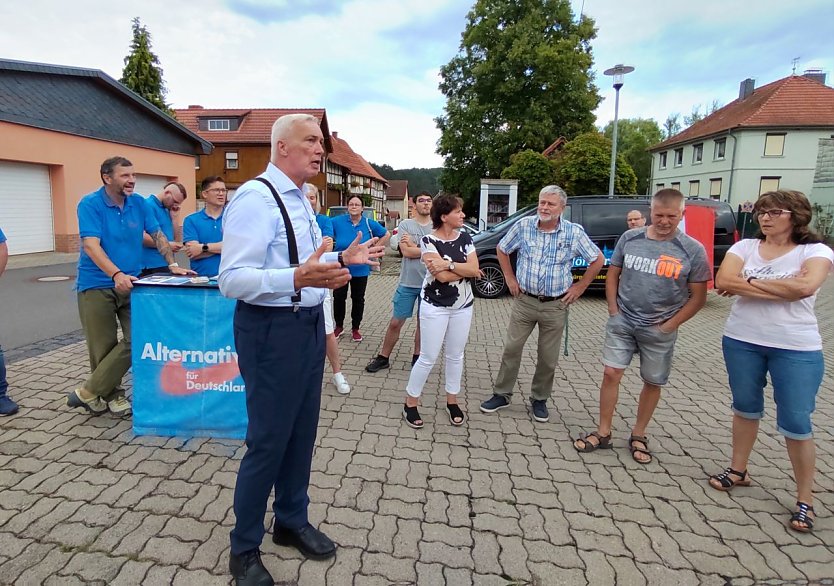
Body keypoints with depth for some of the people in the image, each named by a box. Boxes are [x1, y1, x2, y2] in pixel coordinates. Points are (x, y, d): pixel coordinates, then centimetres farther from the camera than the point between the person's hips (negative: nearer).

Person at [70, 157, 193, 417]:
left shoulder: (139, 203, 5)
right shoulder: (90, 204, -9)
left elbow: (158, 235, 11)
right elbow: (91, 245, -19)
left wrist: (172, 264, -3)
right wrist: (116, 275, -32)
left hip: (131, 284, 4)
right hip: (96, 285, -4)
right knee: (103, 348, 3)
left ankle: (89, 393, 8)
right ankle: (111, 396, 23)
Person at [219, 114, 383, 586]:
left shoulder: (300, 200, 14)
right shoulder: (255, 198, -17)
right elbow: (233, 279, -24)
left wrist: (343, 258, 11)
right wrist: (297, 278, -37)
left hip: (309, 323, 9)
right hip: (272, 330, -9)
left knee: (303, 430, 19)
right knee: (269, 439, 4)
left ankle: (292, 521, 41)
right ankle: (245, 548, 28)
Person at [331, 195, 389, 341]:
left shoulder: (369, 224, -4)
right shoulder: (337, 221, -8)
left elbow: (386, 235, 9)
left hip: (360, 269, 1)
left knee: (358, 299, 10)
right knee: (338, 297, 7)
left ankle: (355, 328, 25)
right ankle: (339, 326, 26)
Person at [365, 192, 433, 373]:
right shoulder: (405, 225, -3)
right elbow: (406, 252, -14)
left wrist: (414, 246, -10)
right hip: (407, 283, -1)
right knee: (395, 322, 5)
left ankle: (417, 356, 30)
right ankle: (383, 358, 18)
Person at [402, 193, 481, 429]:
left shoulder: (465, 238, 2)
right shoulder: (428, 240, -13)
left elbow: (475, 269, -9)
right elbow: (442, 276, -22)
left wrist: (448, 263, -20)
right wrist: (465, 270, -10)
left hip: (463, 306, 5)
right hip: (435, 307, -5)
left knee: (456, 355, 14)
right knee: (428, 358, 1)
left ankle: (452, 401, 31)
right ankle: (410, 404, 16)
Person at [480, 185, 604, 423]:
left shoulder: (574, 232, -7)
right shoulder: (523, 226, -5)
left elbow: (598, 260, 3)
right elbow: (502, 250, 10)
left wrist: (580, 287, 0)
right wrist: (510, 279, 5)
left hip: (556, 305, -1)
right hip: (524, 301, 1)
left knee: (548, 357, 9)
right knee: (511, 348, 6)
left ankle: (539, 399, 28)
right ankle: (501, 394, 22)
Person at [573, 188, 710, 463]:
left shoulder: (693, 250, -7)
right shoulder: (629, 239, -1)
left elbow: (698, 297, -3)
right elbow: (612, 275, 8)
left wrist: (670, 325, -8)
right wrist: (613, 310, 0)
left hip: (659, 330, -1)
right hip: (622, 322, 1)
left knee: (653, 383, 10)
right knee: (611, 373, -1)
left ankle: (638, 437, 28)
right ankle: (603, 432, 14)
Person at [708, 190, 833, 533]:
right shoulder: (745, 247, 2)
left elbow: (806, 286, -25)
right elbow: (723, 282, -14)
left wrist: (750, 283, -16)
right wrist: (780, 290, -16)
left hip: (796, 348, -3)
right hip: (741, 341, 3)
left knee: (796, 424, 3)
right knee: (745, 408, 17)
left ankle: (805, 500, 19)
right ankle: (738, 470, 34)